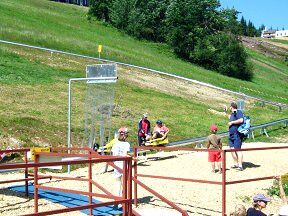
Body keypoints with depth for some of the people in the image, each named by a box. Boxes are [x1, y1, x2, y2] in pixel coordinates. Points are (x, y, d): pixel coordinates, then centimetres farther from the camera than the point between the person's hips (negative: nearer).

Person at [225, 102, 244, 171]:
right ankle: (236, 164, 19)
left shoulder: (238, 112, -9)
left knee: (237, 150, -11)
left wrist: (232, 122, -17)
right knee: (232, 149, 10)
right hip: (232, 135, 10)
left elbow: (241, 120, -26)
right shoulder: (233, 113, 18)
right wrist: (226, 112, 39)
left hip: (237, 135, -10)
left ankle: (240, 165, -10)